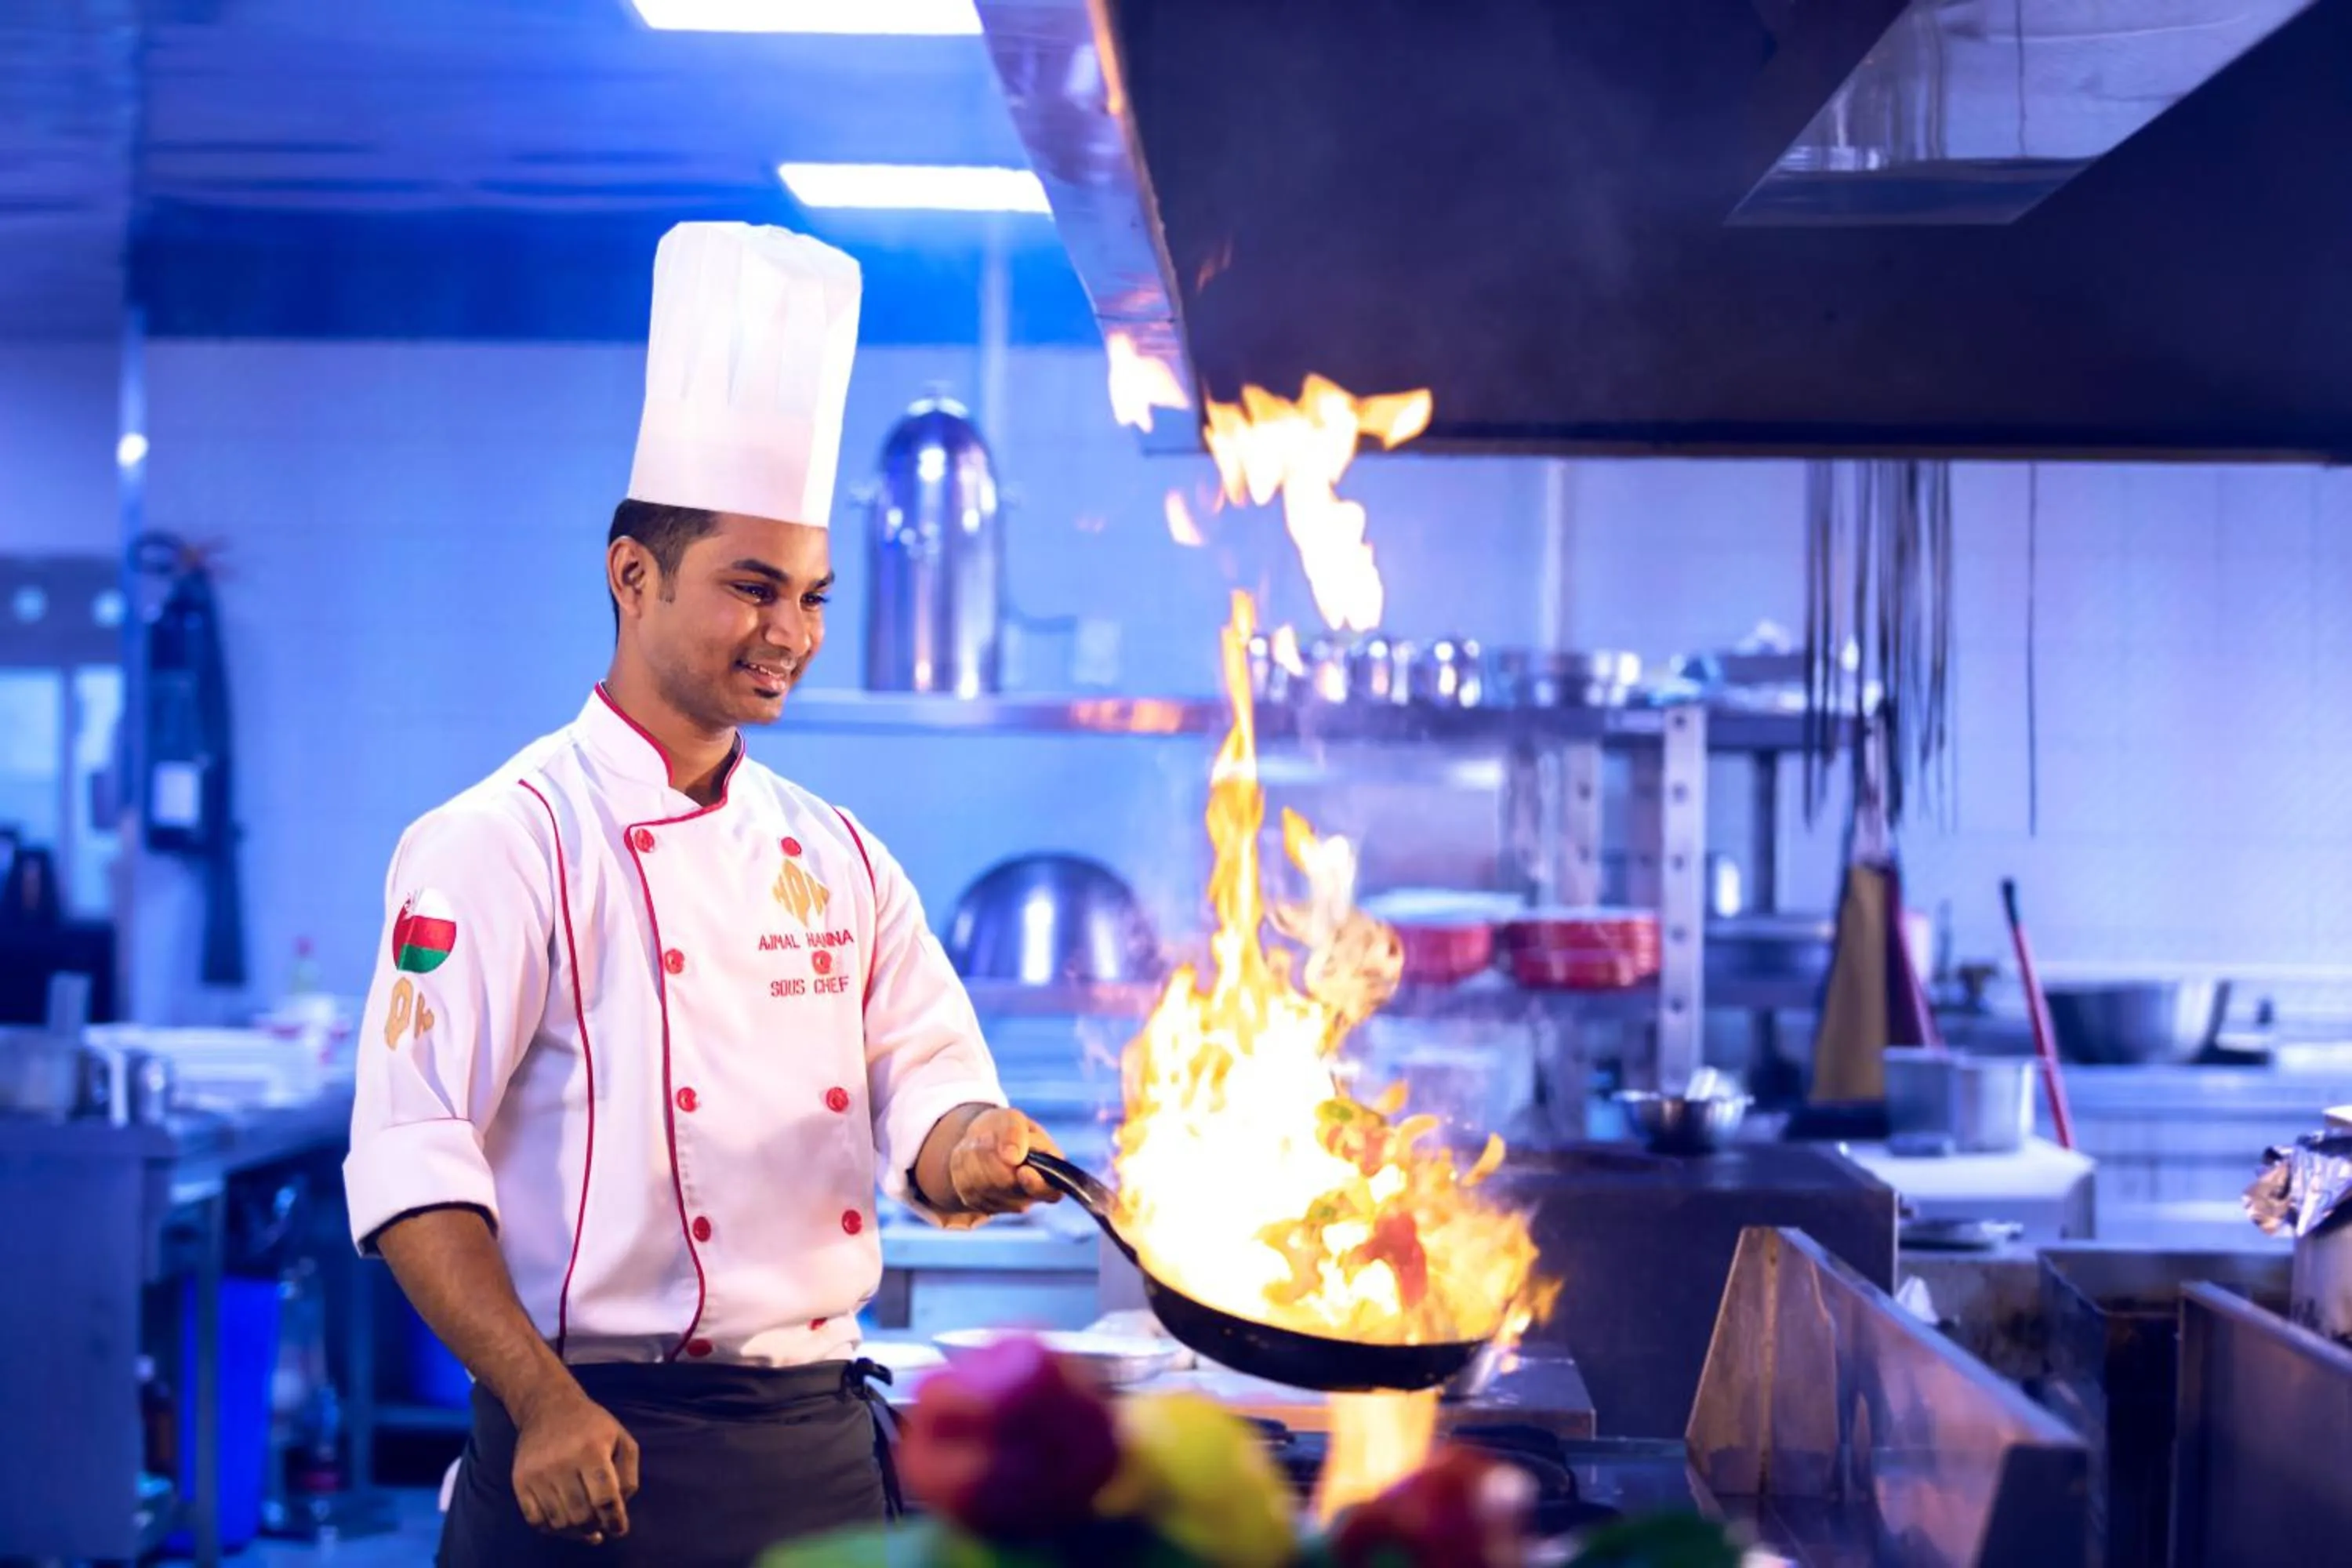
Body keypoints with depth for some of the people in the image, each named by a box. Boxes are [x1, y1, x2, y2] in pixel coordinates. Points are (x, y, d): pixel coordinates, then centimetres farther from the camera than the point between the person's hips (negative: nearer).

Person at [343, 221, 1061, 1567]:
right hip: (599, 1443, -5)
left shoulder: (839, 859, 13)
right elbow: (413, 1163, -13)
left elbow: (926, 1088, 9)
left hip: (821, 1441, 6)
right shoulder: (501, 847, -7)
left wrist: (973, 1146, -15)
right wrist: (544, 1402, -21)